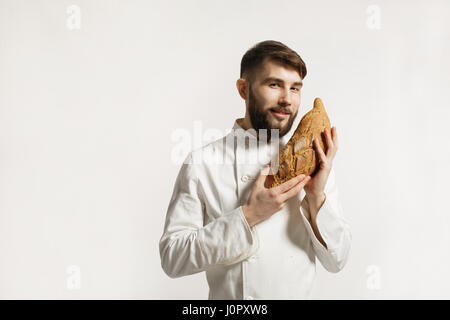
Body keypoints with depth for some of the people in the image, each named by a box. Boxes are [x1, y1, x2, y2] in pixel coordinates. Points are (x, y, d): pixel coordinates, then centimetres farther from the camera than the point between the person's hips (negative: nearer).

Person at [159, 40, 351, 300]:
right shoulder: (203, 162, -13)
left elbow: (336, 261, -3)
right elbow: (172, 258, -15)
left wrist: (317, 197, -18)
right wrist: (248, 217, -22)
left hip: (299, 294, 3)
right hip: (227, 296, -2)